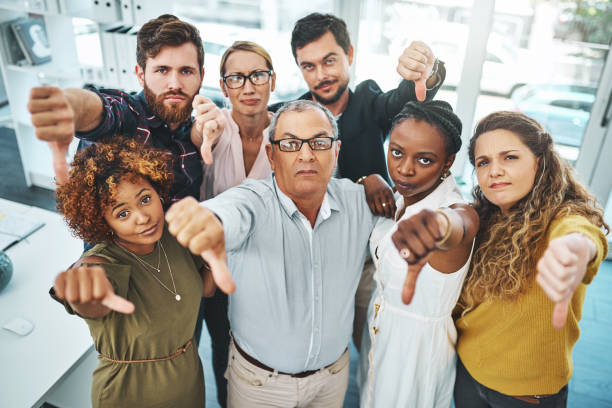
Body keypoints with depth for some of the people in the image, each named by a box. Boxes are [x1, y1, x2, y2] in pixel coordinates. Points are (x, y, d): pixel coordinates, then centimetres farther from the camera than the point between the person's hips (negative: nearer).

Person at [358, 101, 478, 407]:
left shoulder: (459, 212, -30)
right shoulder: (400, 198, -8)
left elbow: (459, 225, -54)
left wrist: (439, 223, -79)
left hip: (419, 344, -6)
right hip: (379, 331, 6)